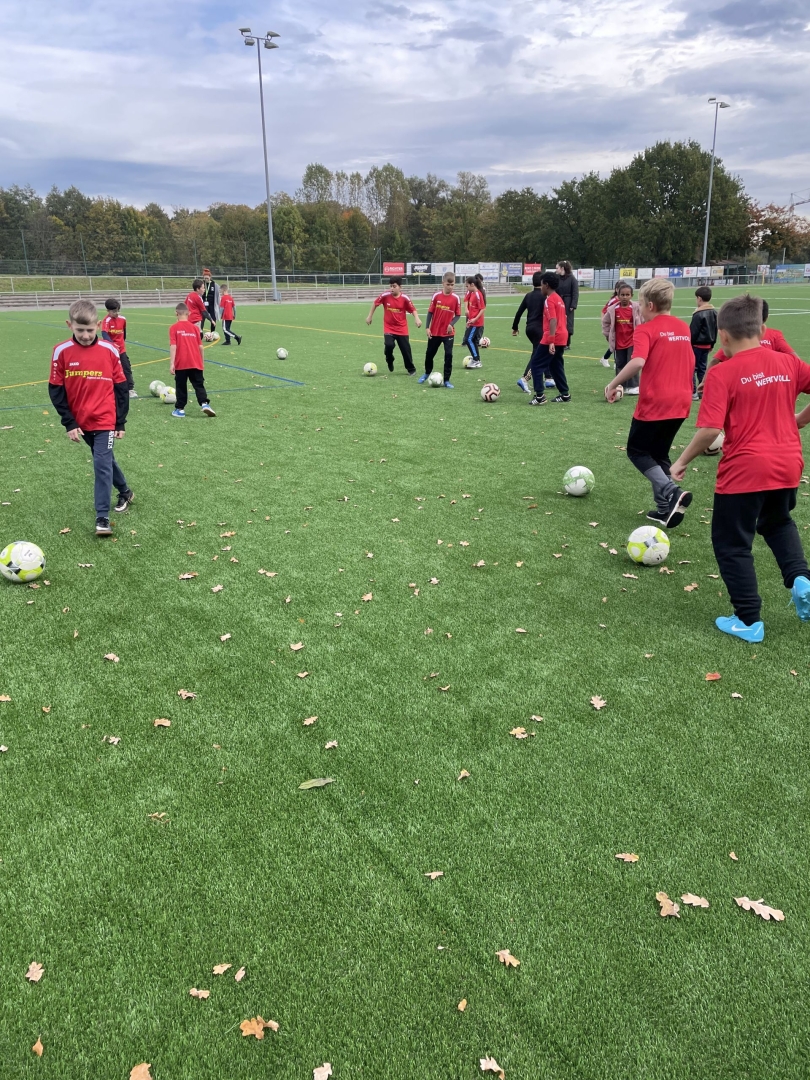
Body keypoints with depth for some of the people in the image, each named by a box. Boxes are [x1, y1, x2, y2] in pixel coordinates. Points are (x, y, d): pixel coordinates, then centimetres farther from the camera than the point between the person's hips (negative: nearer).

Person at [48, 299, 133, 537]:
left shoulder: (109, 351, -7)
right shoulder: (62, 352, -6)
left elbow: (121, 387, 0)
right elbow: (56, 390, -2)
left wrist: (121, 422, 0)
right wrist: (69, 423, -6)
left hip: (105, 420, -3)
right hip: (81, 422, 3)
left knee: (102, 465, -9)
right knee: (105, 461, 19)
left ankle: (102, 518, -5)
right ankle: (125, 492, 43)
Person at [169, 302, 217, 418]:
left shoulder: (174, 328, -1)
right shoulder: (194, 327, 9)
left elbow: (173, 346, -10)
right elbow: (200, 346, 8)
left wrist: (171, 363, -11)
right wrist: (202, 361, 19)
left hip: (181, 363, -2)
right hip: (196, 363, 2)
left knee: (181, 386, 9)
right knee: (199, 385, 5)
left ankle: (180, 409, 15)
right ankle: (205, 404, -14)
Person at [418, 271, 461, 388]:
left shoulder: (455, 298, -5)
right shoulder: (436, 296, -4)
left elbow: (458, 315, -1)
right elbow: (430, 312, 0)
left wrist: (451, 324, -18)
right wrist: (427, 327, -5)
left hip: (448, 333, -1)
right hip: (435, 331, 1)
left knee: (448, 355, -6)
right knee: (429, 353, 15)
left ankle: (447, 380, 3)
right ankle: (427, 373, 40)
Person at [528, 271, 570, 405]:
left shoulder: (550, 300, -13)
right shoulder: (558, 298, 16)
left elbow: (553, 321, -22)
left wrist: (551, 341, -27)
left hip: (552, 338, -9)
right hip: (562, 337, 9)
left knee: (536, 364, -2)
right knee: (555, 366, 18)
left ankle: (539, 396, -8)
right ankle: (565, 394, 18)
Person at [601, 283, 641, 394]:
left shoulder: (636, 308, -8)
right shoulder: (613, 309, -6)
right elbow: (605, 322, 9)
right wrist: (608, 335, 8)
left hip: (632, 341, -2)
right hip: (618, 342, 2)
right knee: (620, 365, 11)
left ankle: (633, 386, 1)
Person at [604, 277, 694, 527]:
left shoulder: (646, 330, -11)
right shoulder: (683, 328, 11)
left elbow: (637, 362, -26)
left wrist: (613, 383, -17)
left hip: (654, 404, -7)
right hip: (680, 403, 7)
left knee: (637, 450, 9)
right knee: (659, 454, 19)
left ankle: (672, 492, -9)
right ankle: (666, 508, 15)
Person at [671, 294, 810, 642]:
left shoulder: (722, 373, -11)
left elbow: (710, 430, -19)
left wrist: (682, 461, -6)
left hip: (744, 471, -6)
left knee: (731, 543, 10)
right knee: (777, 522, 33)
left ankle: (749, 621, 15)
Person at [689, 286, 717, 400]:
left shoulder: (698, 314, -18)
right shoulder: (714, 313, 7)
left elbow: (693, 332, -17)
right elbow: (715, 330, 13)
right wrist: (712, 345, 21)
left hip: (697, 345, -8)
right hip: (707, 345, 8)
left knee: (692, 368, -1)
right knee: (702, 368, 14)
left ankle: (693, 393, -3)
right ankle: (702, 391, 17)